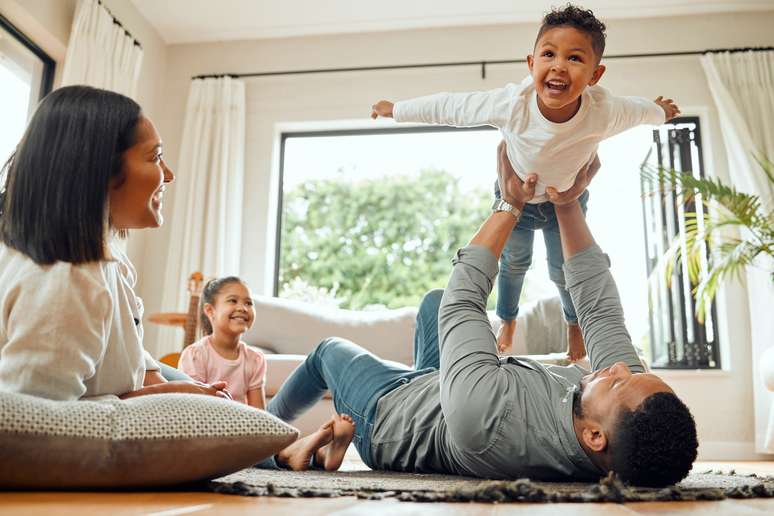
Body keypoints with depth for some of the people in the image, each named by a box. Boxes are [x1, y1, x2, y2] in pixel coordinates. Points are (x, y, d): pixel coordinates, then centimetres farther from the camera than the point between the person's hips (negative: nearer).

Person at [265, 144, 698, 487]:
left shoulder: (487, 415, -51)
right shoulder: (636, 411, -34)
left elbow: (463, 299, -35)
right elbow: (600, 307, -20)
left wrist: (510, 205, -23)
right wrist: (568, 204, -19)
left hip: (387, 412, -5)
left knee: (329, 349, 23)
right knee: (434, 299, 20)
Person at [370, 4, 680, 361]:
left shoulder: (605, 112, -37)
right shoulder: (510, 104, -40)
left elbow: (640, 109, -12)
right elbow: (449, 107, -26)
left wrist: (661, 111, 12)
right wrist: (395, 110, -14)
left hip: (567, 198, 0)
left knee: (564, 270, 16)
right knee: (514, 262, 22)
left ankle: (575, 323, 51)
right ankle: (507, 320, 54)